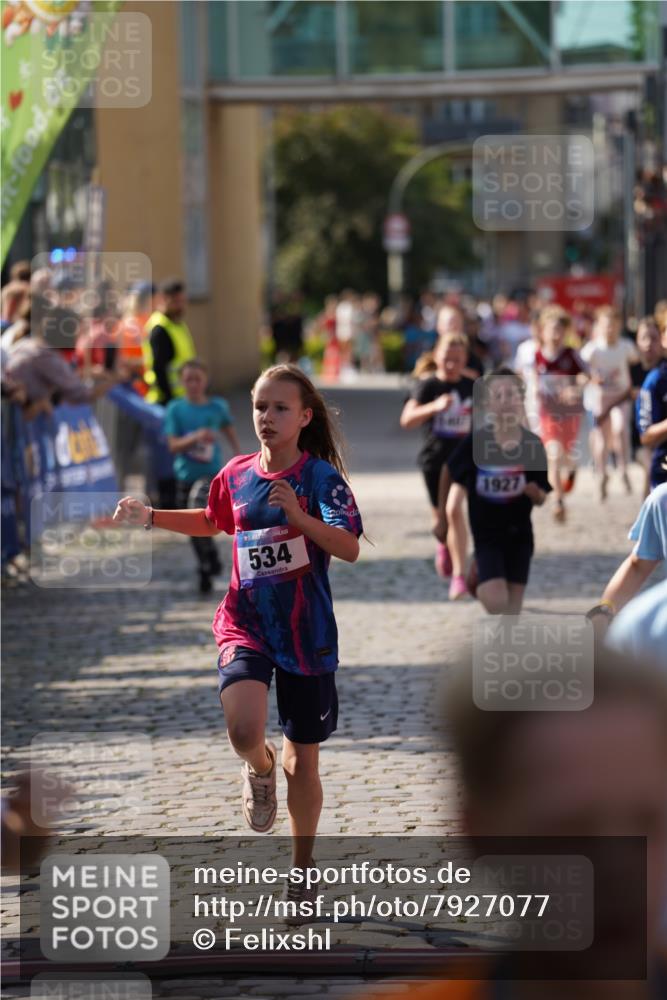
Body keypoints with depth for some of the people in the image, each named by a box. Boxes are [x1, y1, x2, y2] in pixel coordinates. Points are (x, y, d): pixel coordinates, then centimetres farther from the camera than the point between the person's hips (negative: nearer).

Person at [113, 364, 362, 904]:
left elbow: (350, 548, -24)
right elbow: (212, 521, 26)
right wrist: (150, 516, 17)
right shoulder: (236, 474, 3)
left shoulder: (321, 477, -10)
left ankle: (301, 876, 26)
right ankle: (260, 767, 11)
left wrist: (297, 514, -37)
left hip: (307, 634, -2)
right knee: (245, 730, -26)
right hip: (246, 623, 2)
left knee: (303, 762, 8)